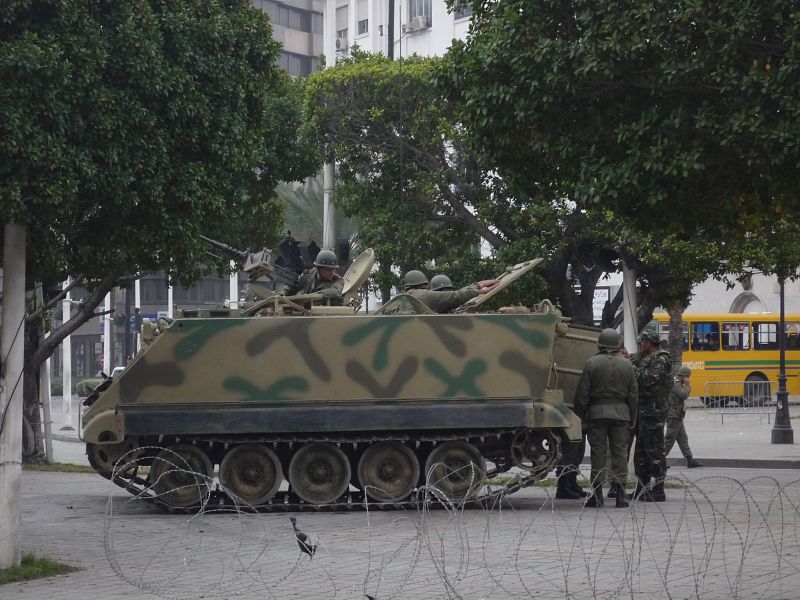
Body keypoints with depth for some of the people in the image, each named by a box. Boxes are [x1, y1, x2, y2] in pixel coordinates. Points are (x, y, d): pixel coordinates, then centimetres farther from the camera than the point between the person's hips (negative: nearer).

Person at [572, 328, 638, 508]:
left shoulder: (592, 363, -4)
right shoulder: (626, 365, 5)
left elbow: (582, 393, -5)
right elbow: (633, 394, 8)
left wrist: (580, 415, 3)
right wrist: (632, 418, 15)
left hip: (597, 412, -2)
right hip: (621, 412, 2)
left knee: (598, 452, 2)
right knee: (620, 452, 6)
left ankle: (597, 494, 2)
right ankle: (620, 491, 2)